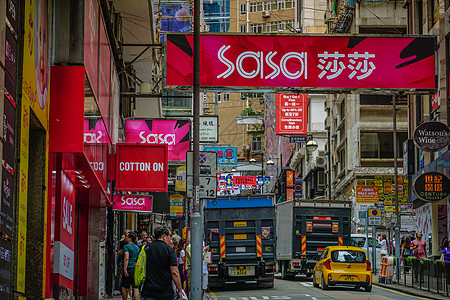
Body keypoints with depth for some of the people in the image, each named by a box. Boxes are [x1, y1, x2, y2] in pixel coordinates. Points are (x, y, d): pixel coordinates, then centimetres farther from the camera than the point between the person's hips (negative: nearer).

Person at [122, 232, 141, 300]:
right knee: (135, 287, 3)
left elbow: (126, 258, -17)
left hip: (129, 268, -6)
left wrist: (125, 269, -21)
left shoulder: (126, 246, -6)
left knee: (124, 287, 5)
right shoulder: (137, 247, 15)